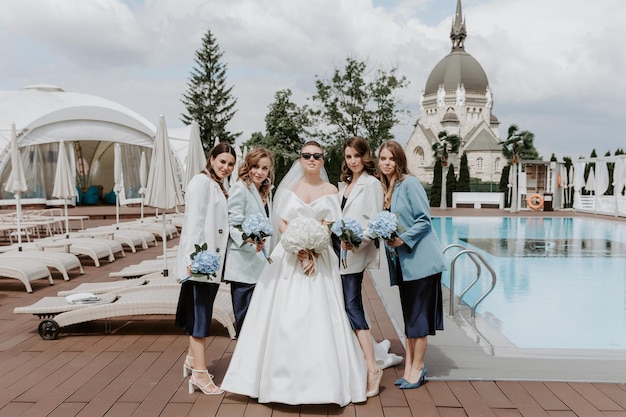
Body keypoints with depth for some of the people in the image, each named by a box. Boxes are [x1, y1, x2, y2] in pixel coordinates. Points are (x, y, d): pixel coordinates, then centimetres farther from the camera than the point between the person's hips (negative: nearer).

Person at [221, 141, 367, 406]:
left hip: (318, 258, -1)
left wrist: (312, 253, -17)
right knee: (283, 316, 0)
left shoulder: (330, 191, 5)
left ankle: (318, 379, 7)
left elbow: (326, 228, -2)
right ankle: (283, 376, 12)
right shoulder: (290, 187, 9)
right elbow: (281, 223, 2)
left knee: (317, 316, -3)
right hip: (289, 256, 1)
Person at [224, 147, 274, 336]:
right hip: (243, 266, -8)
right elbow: (233, 223, -17)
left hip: (260, 266, 8)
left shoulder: (264, 193, 19)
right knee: (246, 319, -5)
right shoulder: (239, 188, -6)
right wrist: (248, 238, -33)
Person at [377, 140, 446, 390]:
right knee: (408, 315, 13)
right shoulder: (384, 188, 11)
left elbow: (424, 219, -15)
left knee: (418, 316, 0)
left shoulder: (409, 183, -11)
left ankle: (417, 367, 11)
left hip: (420, 259, -8)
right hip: (402, 262, 8)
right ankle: (410, 365, 22)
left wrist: (404, 239, -23)